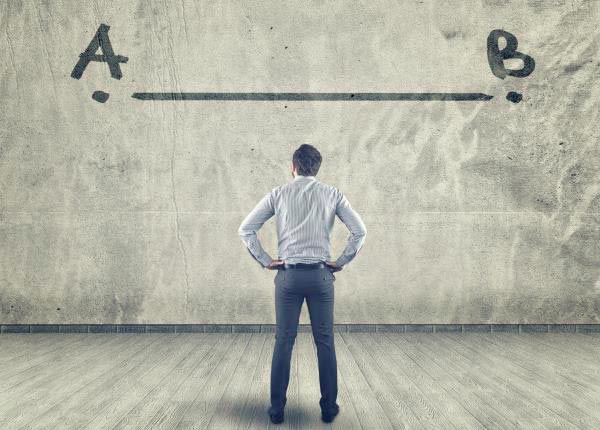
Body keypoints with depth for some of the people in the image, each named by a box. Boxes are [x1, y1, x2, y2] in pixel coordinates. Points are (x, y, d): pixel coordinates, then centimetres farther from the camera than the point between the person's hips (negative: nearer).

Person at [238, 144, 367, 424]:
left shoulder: (278, 194, 2)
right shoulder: (332, 194, 3)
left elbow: (246, 229, 0)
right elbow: (359, 231, -3)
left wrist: (265, 261, 3)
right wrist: (340, 262, 3)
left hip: (288, 275, 0)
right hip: (320, 275, 0)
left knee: (283, 342, 5)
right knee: (325, 342, 8)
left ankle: (277, 408, 10)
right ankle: (328, 407, 14)